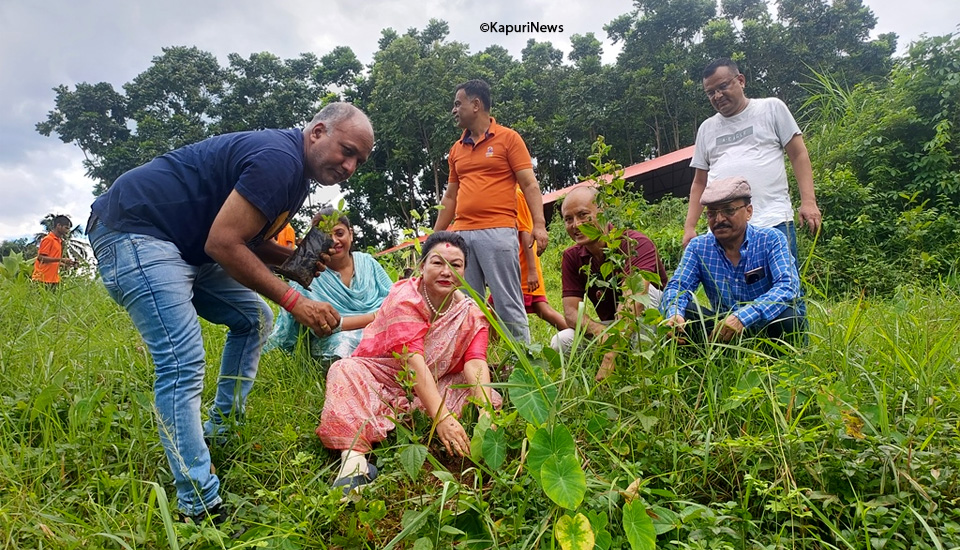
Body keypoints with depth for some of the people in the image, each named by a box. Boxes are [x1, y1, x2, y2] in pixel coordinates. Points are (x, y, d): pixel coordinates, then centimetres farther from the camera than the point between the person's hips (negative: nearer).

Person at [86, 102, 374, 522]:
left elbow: (251, 240, 13)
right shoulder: (280, 159, -22)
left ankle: (221, 433, 19)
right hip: (134, 230, -11)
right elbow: (224, 244, -24)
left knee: (254, 320, 12)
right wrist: (294, 301, -21)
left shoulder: (296, 174, 11)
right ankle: (201, 509, -15)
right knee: (182, 364, -19)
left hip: (185, 245, 11)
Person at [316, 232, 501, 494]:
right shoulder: (404, 299, -20)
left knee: (479, 388, -19)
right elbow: (413, 362, -33)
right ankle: (354, 456, -46)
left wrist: (486, 410, -41)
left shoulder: (471, 312, -7)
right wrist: (441, 417, -45)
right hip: (381, 378, -3)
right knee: (347, 372, -30)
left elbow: (476, 363, -21)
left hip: (434, 387, 3)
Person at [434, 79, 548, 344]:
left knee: (508, 304, -6)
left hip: (498, 232, -5)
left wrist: (539, 225, -16)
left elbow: (529, 184, -2)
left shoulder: (508, 138, 5)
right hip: (462, 235, 6)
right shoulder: (457, 149, 20)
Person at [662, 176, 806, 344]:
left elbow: (788, 286, -24)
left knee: (788, 315, -34)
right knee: (682, 314, -22)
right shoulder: (698, 247, -1)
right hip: (722, 326, 2)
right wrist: (674, 314, -35)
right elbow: (677, 286, -8)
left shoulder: (771, 240, -10)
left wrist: (742, 317, -41)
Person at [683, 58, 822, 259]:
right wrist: (689, 227, 10)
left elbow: (799, 155, 7)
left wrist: (808, 201, -6)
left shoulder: (772, 108, 11)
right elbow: (699, 182, 21)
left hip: (773, 222, -3)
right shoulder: (706, 128, 20)